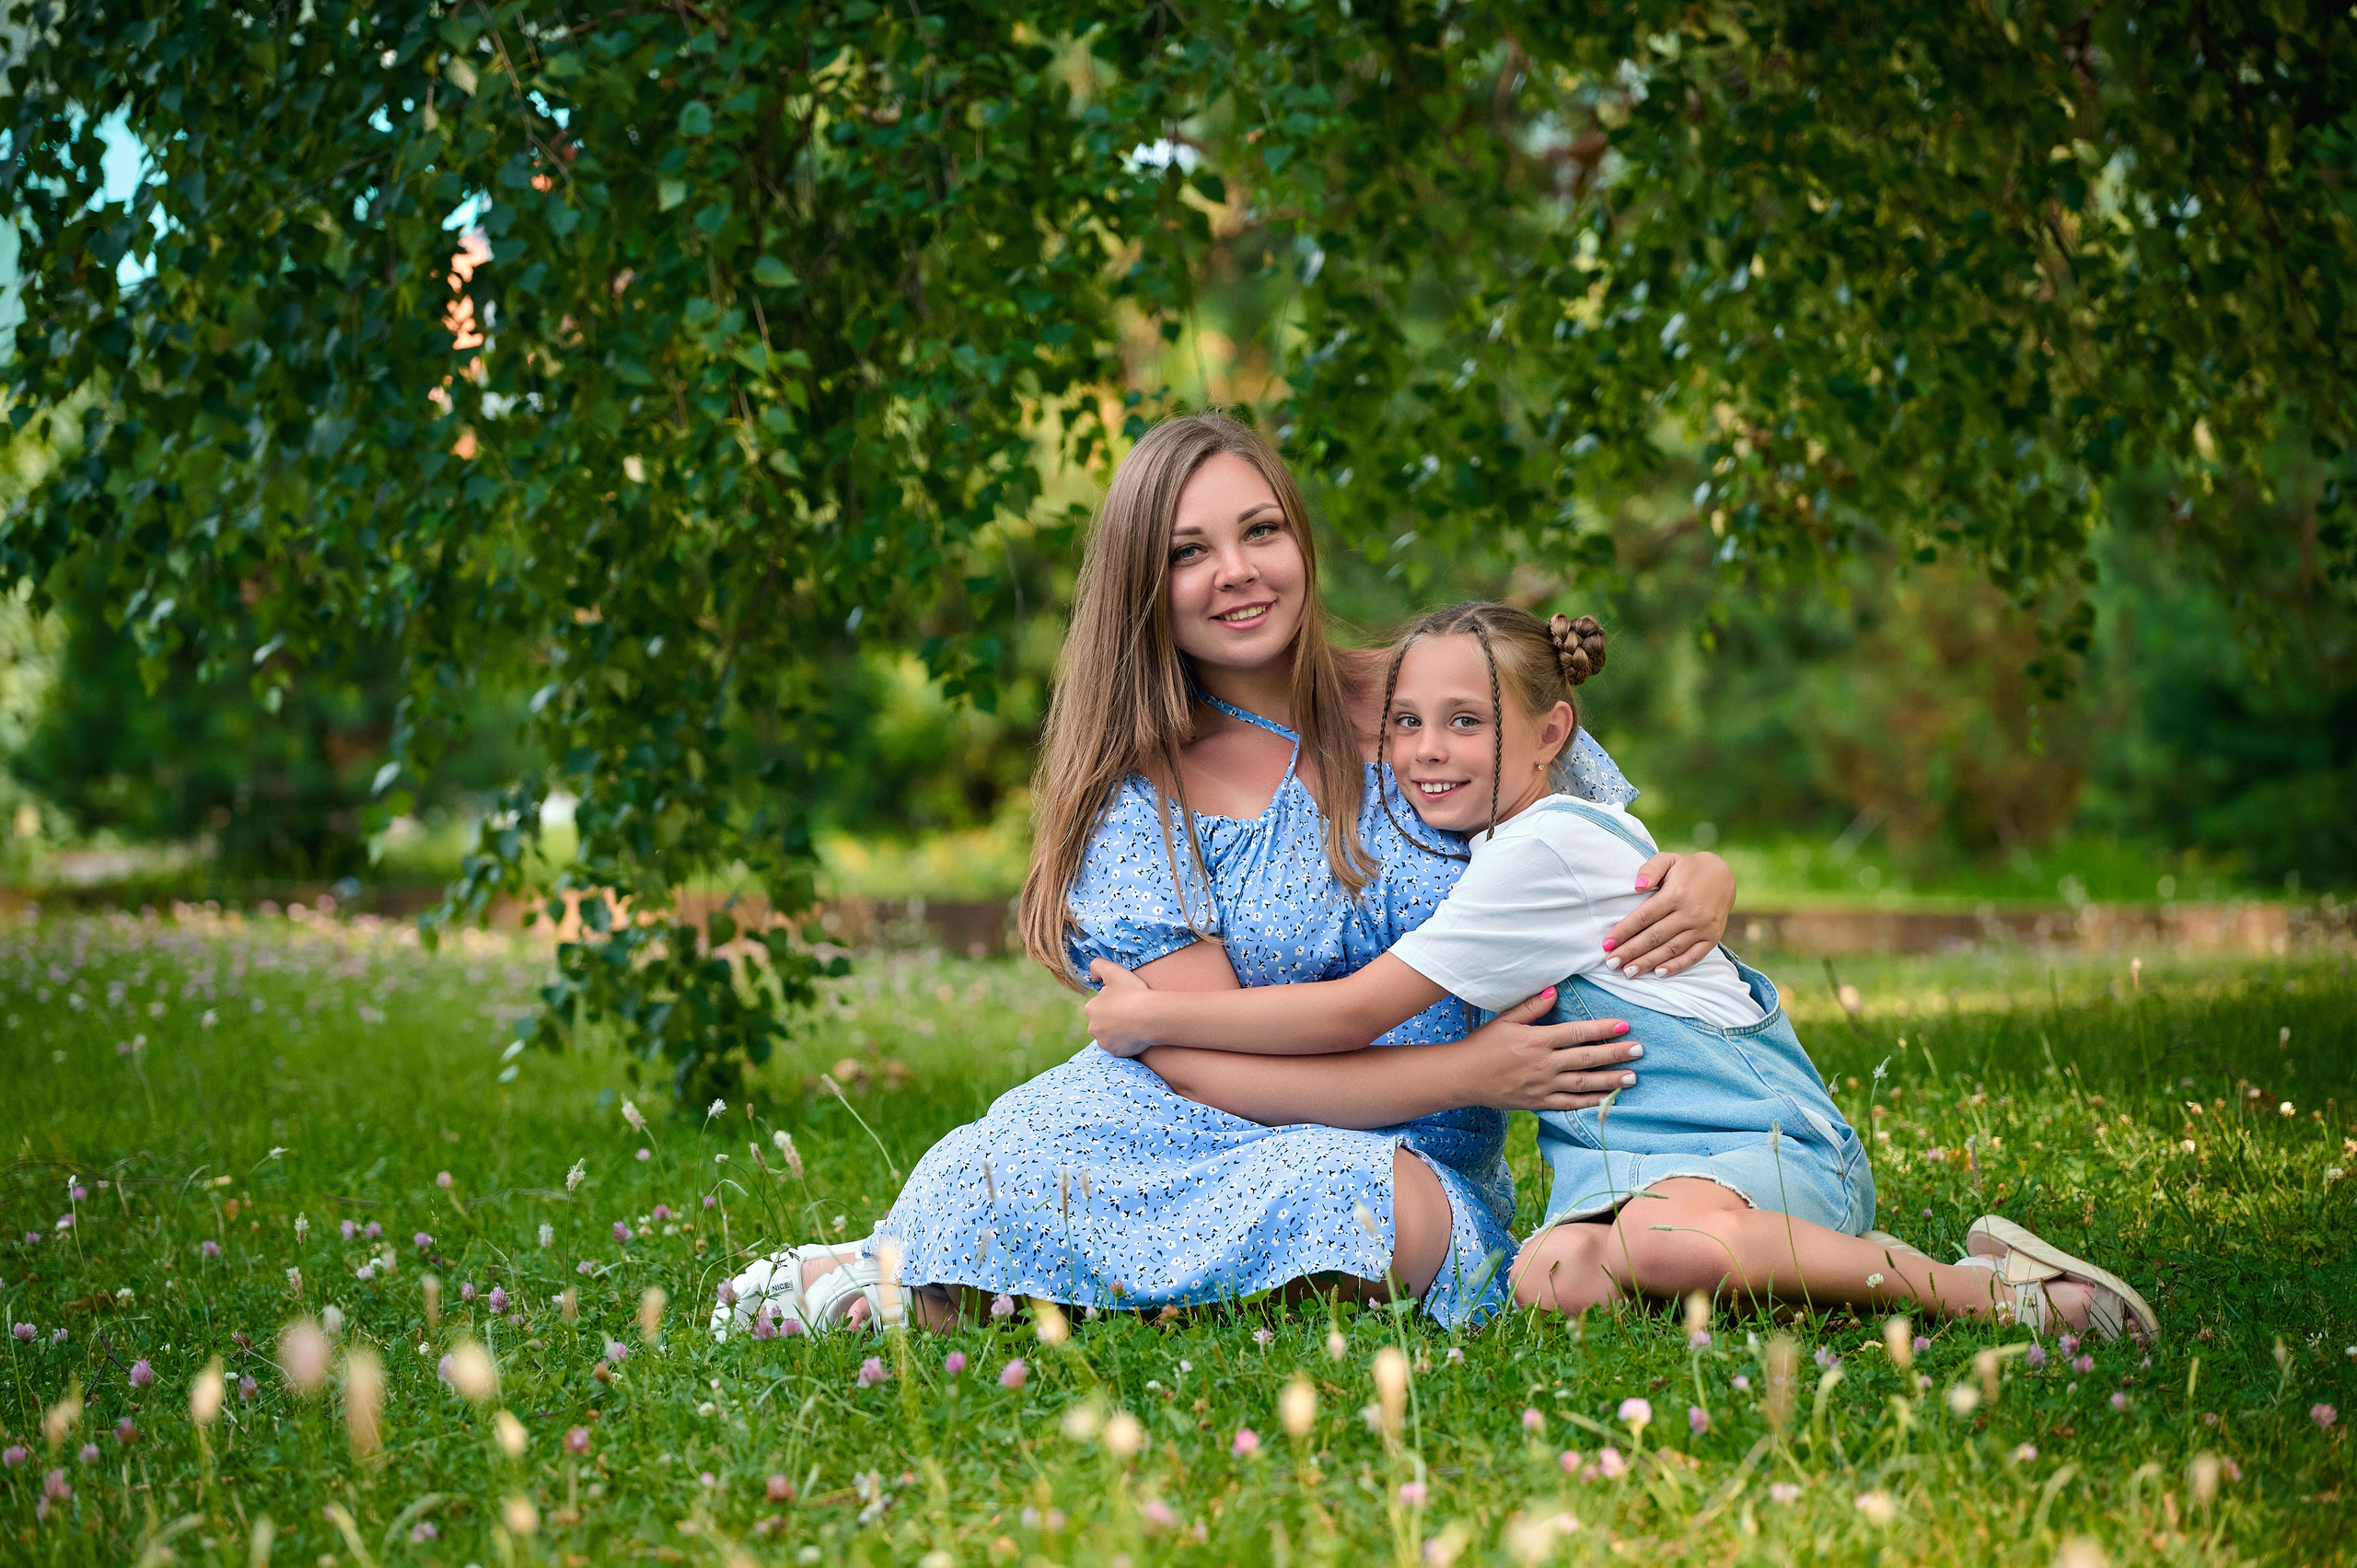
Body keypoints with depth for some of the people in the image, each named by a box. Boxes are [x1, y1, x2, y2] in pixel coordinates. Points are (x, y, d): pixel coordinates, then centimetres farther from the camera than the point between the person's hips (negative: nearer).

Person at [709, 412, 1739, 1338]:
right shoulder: (1140, 798, -2)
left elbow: (1639, 864, 10)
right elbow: (1205, 1062, -12)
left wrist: (1704, 883, -17)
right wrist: (1470, 1072, -22)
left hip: (1411, 1159, 2)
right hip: (1186, 1130, -2)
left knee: (1368, 1205, -37)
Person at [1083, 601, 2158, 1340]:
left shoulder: (1546, 847, -15)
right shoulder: (1514, 838, 14)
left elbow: (1351, 1016, -17)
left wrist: (1152, 1015, -10)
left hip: (1763, 1143, -6)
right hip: (1630, 1160, 6)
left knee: (1660, 1240, -41)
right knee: (1548, 1280, -28)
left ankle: (1980, 1287, -21)